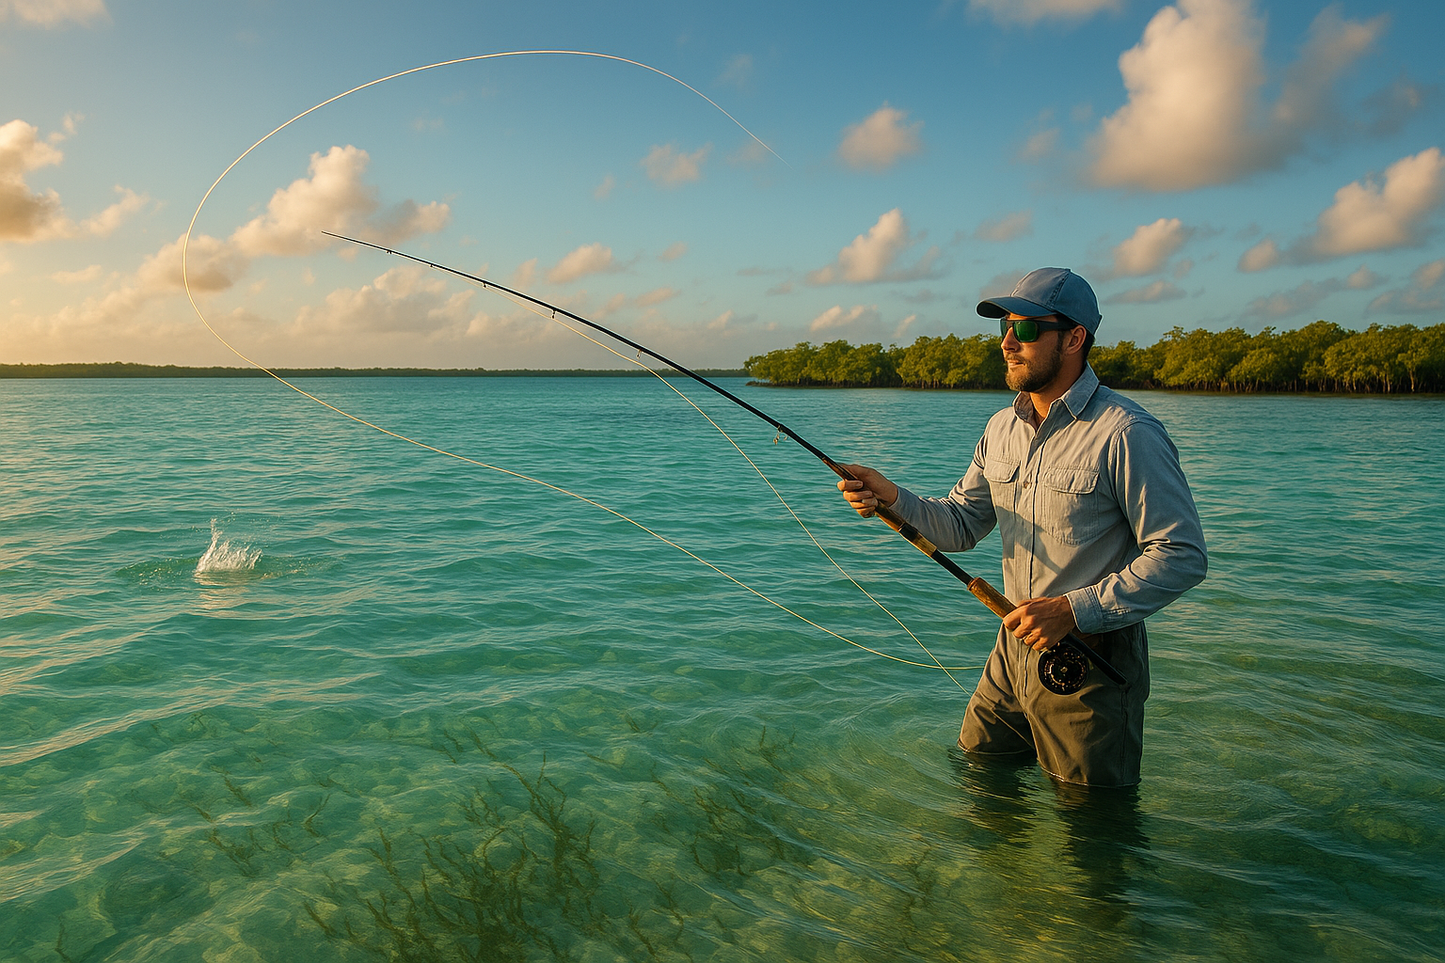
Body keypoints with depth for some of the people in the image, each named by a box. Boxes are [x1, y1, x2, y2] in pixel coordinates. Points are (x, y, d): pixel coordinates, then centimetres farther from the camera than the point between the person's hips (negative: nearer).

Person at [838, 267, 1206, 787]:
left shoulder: (1127, 434, -18)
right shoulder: (1003, 428, 6)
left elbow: (1182, 556, -19)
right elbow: (960, 524, 8)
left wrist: (1074, 610, -26)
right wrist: (893, 498, -11)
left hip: (1093, 662, -7)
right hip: (1015, 649, 7)